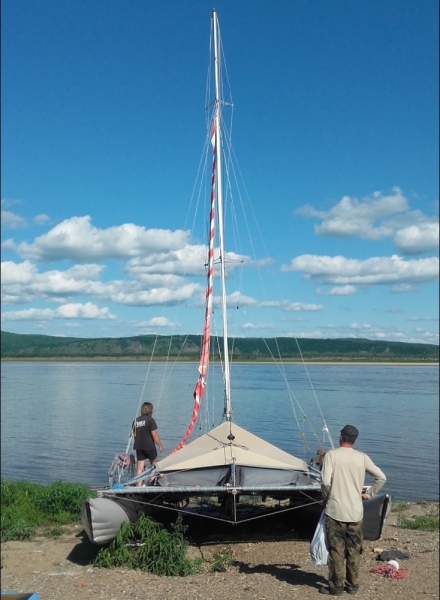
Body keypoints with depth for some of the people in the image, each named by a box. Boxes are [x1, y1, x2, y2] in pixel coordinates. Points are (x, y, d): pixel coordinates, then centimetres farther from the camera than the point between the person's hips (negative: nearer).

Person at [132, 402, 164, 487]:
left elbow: (134, 434, 14)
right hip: (149, 446, -5)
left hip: (139, 446, 5)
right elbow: (154, 435, -13)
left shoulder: (136, 420, 7)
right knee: (154, 463, 16)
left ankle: (139, 485, 1)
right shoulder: (150, 420, -11)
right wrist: (160, 445, -5)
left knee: (140, 467, 5)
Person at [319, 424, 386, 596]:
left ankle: (336, 586, 13)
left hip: (335, 511, -3)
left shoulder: (331, 454, -8)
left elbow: (325, 481, -16)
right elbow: (381, 477, 2)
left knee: (336, 550, 6)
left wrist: (326, 498, 2)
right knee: (354, 550, 15)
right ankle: (353, 585, 23)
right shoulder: (362, 457, 2)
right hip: (356, 512, 3)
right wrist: (368, 494, 11)